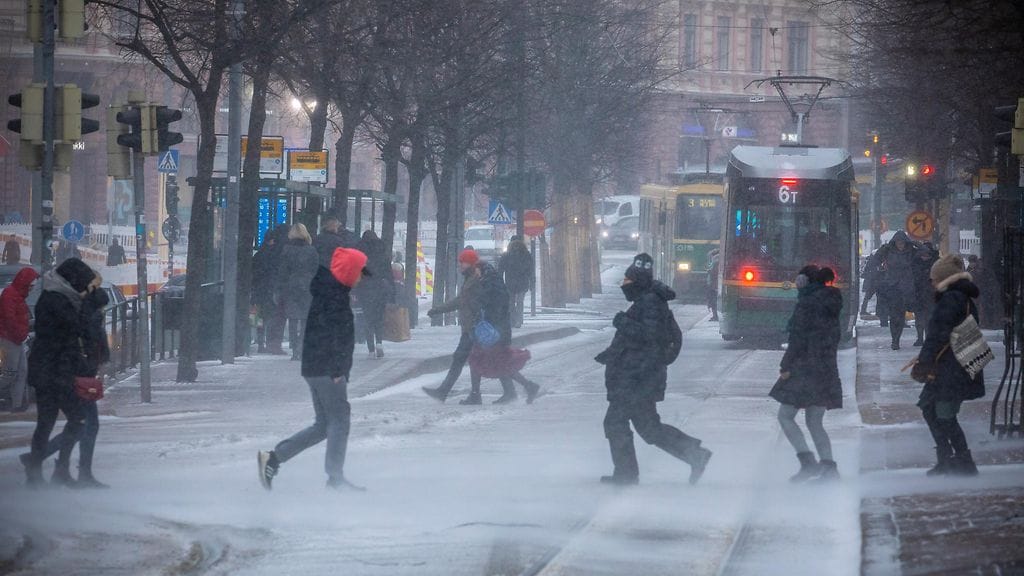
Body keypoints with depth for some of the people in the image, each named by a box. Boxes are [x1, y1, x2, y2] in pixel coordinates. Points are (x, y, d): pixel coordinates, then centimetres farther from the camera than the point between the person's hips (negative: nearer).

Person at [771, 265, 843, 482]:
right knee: (814, 422, 13)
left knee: (785, 416, -1)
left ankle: (808, 462, -14)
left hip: (804, 369, -8)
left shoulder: (807, 304, -12)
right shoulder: (831, 303, 13)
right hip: (827, 369, 8)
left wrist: (786, 366, -11)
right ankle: (828, 466, 2)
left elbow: (798, 339, -16)